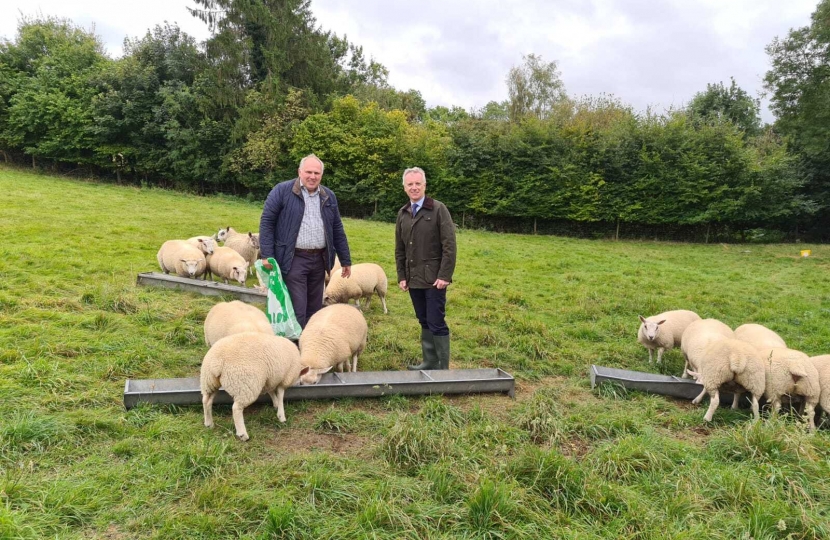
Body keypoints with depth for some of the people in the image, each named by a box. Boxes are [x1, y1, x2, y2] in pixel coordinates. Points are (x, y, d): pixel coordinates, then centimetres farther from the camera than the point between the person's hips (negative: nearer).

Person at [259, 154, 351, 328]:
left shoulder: (329, 196, 11)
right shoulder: (282, 191, -4)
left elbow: (338, 230, 15)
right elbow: (267, 222, -5)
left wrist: (345, 260, 14)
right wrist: (267, 254, -12)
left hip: (319, 260, 5)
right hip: (293, 260, -5)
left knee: (315, 310, 13)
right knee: (297, 311, -6)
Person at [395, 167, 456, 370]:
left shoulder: (438, 209, -5)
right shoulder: (402, 213, 12)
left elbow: (449, 245, -10)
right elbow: (399, 249, 17)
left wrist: (445, 275, -15)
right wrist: (401, 276, 10)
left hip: (434, 279, -5)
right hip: (414, 279, 6)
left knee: (436, 323, -5)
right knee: (424, 323, 12)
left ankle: (443, 367, 5)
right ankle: (430, 363, 21)